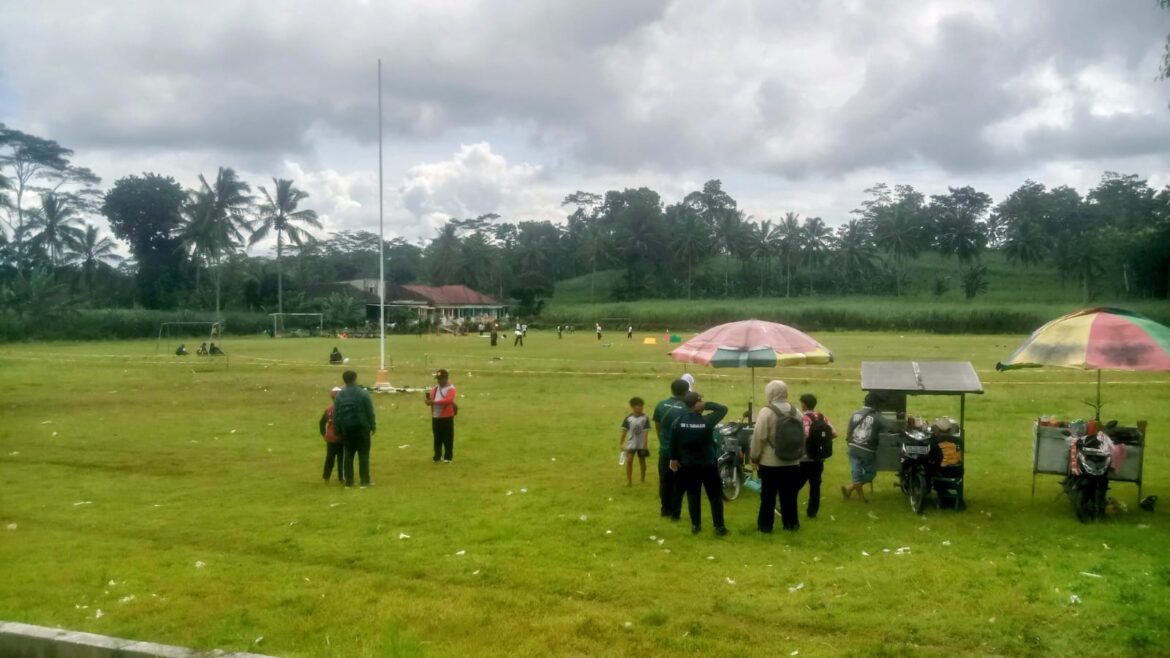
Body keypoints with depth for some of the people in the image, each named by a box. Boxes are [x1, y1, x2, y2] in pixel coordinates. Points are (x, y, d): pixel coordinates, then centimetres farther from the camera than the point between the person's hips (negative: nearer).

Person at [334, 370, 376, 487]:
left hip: (346, 428, 3)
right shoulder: (363, 393, -8)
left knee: (348, 454, 10)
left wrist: (336, 429, 9)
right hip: (361, 427, -3)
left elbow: (336, 414, 3)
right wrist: (373, 425, 3)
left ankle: (349, 480, 9)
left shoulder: (339, 395, 2)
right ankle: (365, 480, 2)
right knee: (363, 453, 3)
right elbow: (370, 411, -7)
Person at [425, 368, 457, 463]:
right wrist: (428, 399, -18)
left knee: (448, 438, 0)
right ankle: (437, 456, 21)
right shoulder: (434, 389, 11)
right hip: (435, 418, 5)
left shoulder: (451, 389, -9)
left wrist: (434, 402, -30)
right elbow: (430, 401, 7)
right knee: (437, 438, 12)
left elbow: (448, 400, -25)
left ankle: (448, 457, 8)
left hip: (447, 417, -5)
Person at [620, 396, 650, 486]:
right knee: (629, 461, -4)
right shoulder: (628, 418, -9)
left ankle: (643, 479, 26)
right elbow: (624, 431, -1)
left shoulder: (644, 418, -10)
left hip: (641, 444, 0)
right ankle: (629, 480, 6)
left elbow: (645, 432, -10)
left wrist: (645, 444, -14)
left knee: (642, 461, 12)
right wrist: (622, 443, 1)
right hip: (631, 443, 0)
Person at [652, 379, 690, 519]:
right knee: (678, 483, 7)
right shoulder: (686, 409, -15)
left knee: (664, 481, 16)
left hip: (664, 450, 4)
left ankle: (665, 509, 25)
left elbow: (657, 428, 7)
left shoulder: (660, 406, -2)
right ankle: (675, 513, 11)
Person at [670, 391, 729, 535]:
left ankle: (695, 525, 20)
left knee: (693, 496, 14)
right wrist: (706, 405, -10)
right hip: (708, 465, -3)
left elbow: (673, 442, 2)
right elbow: (723, 409, -7)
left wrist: (674, 458, 15)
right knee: (715, 496, 8)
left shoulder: (678, 422, -6)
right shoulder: (706, 420, -17)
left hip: (688, 465, 4)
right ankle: (719, 527, 12)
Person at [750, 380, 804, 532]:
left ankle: (765, 525, 10)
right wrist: (798, 455, 19)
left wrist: (754, 457, -3)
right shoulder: (795, 411, 4)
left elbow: (759, 437, -15)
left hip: (770, 462, -5)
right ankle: (791, 523, 18)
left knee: (768, 495, 4)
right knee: (789, 495, 12)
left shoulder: (766, 412, -14)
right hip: (792, 462, 5)